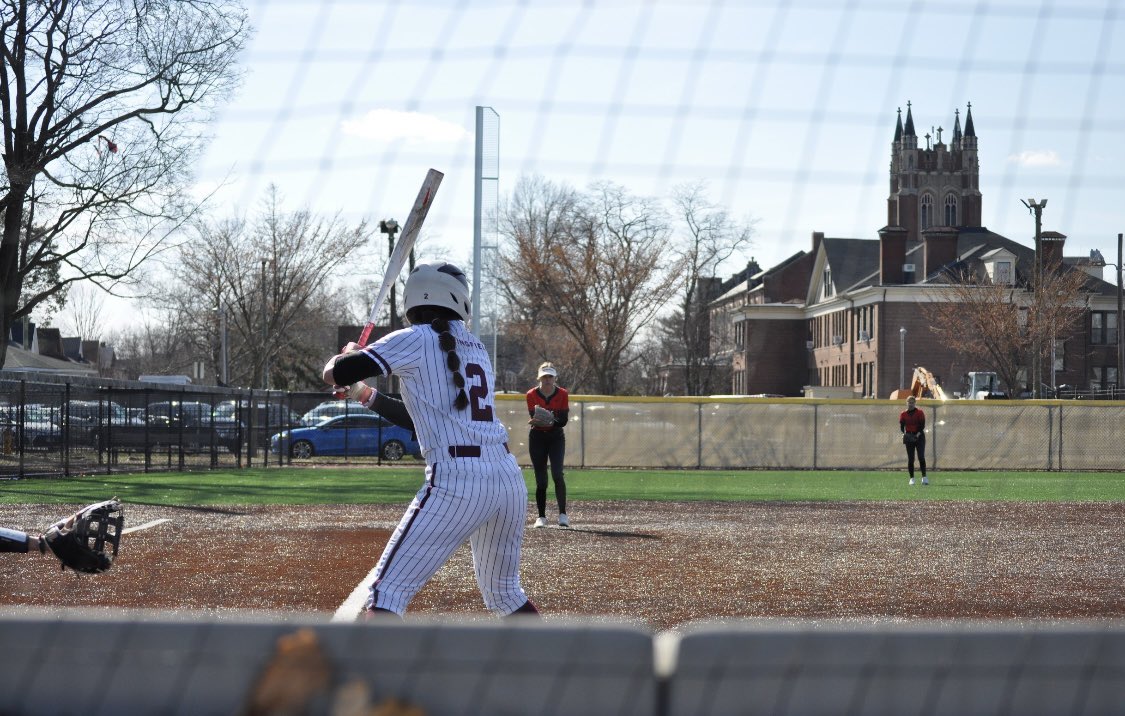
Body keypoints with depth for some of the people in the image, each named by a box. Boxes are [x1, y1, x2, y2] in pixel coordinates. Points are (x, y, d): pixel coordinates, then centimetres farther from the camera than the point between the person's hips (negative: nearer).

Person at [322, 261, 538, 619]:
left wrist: (348, 354, 22)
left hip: (456, 484, -7)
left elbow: (333, 374, 0)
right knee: (505, 593, 25)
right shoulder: (476, 348, 20)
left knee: (386, 594, -6)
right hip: (510, 479, 7)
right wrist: (366, 396, 33)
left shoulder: (415, 341, 1)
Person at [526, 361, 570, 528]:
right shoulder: (532, 394, -6)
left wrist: (551, 422, -32)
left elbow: (563, 420, -12)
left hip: (556, 437, -1)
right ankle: (541, 517, 10)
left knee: (557, 474, -18)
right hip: (537, 438, 1)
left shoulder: (562, 394, -6)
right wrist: (536, 421, -36)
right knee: (541, 480, 0)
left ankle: (563, 514, -15)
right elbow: (533, 418, -12)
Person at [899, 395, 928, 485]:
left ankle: (924, 477, -10)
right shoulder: (903, 414, 7)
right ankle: (912, 478, 7)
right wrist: (904, 433, -18)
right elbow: (901, 425, 1)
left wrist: (918, 433, -19)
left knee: (921, 457, -12)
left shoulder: (920, 412, 1)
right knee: (910, 458, 1)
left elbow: (922, 425, -5)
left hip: (919, 436, -2)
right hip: (909, 437, 2)